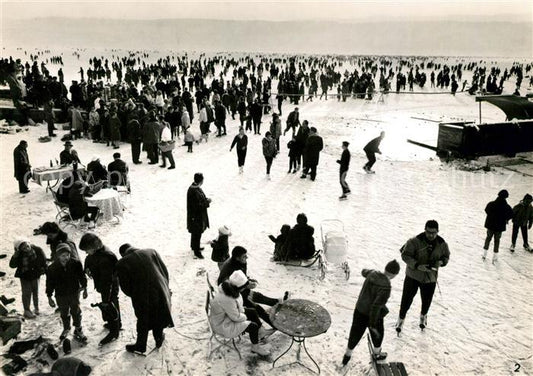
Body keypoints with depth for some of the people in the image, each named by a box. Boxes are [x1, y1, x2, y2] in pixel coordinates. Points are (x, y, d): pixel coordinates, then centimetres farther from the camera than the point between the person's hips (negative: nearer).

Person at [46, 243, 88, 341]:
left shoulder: (76, 264, -14)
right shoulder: (52, 268, -14)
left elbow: (82, 277, 1)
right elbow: (50, 283, -3)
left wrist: (84, 288, 7)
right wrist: (49, 297, 1)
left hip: (74, 293, -1)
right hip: (61, 296, 1)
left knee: (76, 312, 7)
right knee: (64, 314, 17)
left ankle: (78, 330, 26)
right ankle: (66, 329, 41)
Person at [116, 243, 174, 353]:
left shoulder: (122, 264, -8)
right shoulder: (151, 252, -1)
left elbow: (125, 286, -4)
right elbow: (165, 271, 2)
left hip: (142, 299, -2)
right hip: (160, 292, 2)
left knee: (143, 323, 22)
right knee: (159, 320, 26)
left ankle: (140, 346, 41)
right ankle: (159, 340, 46)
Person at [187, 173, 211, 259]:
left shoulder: (192, 187, 0)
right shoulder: (195, 192, -31)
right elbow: (198, 206, -28)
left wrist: (206, 200, 2)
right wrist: (207, 202, -16)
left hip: (194, 215, 10)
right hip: (197, 217, -10)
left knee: (195, 232, 26)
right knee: (197, 233, 6)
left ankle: (194, 246, 44)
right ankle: (196, 251, 20)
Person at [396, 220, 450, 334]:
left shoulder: (442, 244, -7)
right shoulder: (414, 241, -19)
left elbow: (446, 256, 9)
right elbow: (405, 255, -17)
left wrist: (441, 262, -14)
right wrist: (417, 265, -29)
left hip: (430, 278, 3)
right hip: (413, 275, -3)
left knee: (427, 300, 16)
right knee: (407, 299, 3)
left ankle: (423, 316, 50)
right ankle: (401, 318, 29)